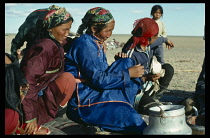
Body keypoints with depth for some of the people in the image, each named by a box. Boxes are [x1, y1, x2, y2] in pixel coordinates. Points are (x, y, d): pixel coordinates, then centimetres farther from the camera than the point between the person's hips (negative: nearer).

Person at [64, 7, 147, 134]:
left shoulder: (96, 43, 12)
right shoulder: (85, 44, -17)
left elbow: (104, 73, 13)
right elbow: (98, 80, -21)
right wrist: (128, 74, -14)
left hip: (95, 92, 10)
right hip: (83, 101, -9)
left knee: (127, 63, -1)